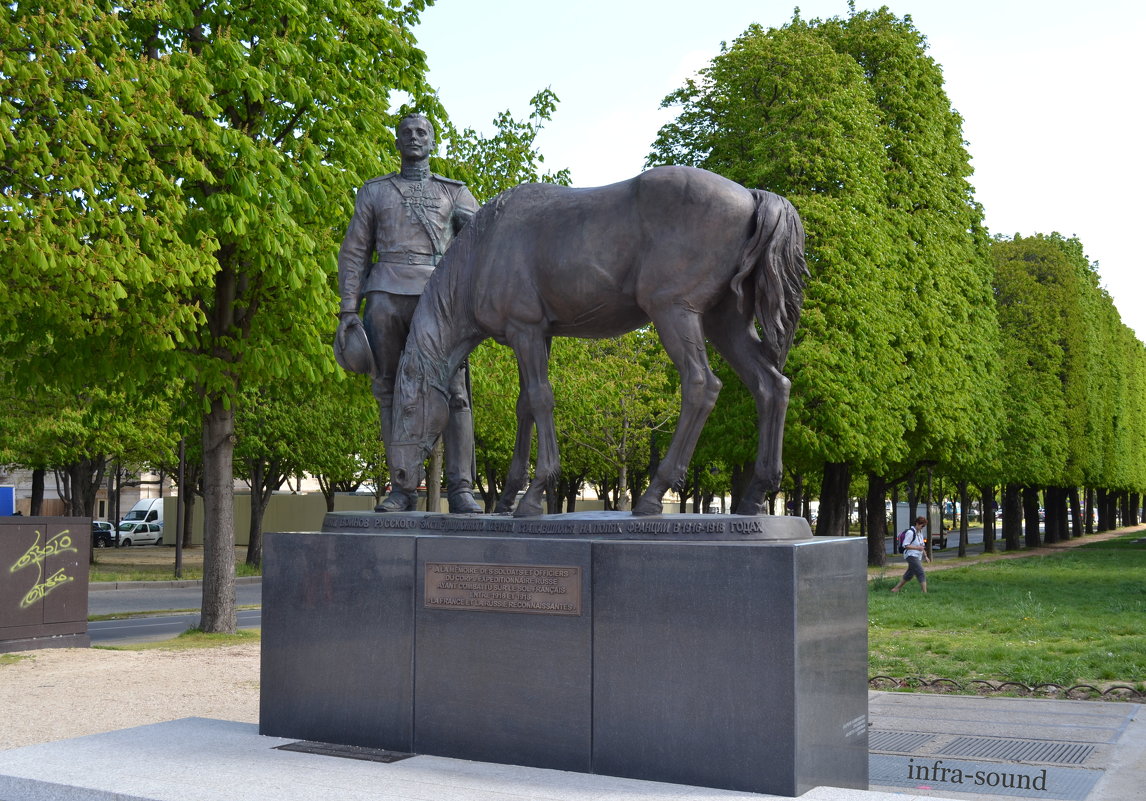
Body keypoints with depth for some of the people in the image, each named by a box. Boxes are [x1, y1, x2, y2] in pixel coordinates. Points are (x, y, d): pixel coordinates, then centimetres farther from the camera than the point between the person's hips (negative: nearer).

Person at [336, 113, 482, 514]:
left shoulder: (454, 193, 18)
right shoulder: (374, 192, 19)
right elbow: (354, 253, 14)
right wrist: (348, 311, 3)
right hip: (386, 296, 1)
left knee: (452, 389, -11)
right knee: (392, 392, -2)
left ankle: (460, 489, -12)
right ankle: (403, 488, 2)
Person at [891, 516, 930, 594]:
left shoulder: (920, 532, 15)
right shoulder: (910, 532, -14)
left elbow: (922, 546, 25)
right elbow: (905, 545, -18)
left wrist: (925, 556, 19)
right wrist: (917, 548, -25)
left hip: (917, 557, 10)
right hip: (912, 556, -10)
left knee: (909, 574, 15)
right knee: (921, 574, -16)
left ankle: (896, 589, 25)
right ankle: (925, 593, -18)